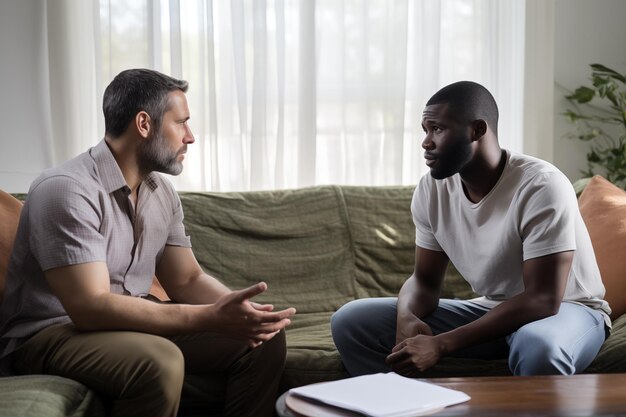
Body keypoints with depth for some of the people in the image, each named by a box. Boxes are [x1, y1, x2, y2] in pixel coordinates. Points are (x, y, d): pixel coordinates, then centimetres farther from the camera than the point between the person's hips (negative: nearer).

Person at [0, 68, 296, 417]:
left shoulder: (162, 192, 5)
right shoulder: (66, 190, -22)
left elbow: (187, 280, 7)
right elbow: (89, 308, -30)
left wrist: (239, 308, -16)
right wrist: (210, 317, -34)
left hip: (129, 323, 8)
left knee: (263, 342, -4)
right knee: (160, 362, -37)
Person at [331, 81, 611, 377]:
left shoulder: (541, 186, -25)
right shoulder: (431, 189, -7)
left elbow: (543, 300, -29)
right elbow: (425, 280, 1)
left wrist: (440, 345, -36)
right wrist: (407, 317, -25)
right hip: (492, 309, 6)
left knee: (539, 347, -44)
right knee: (350, 322, -8)